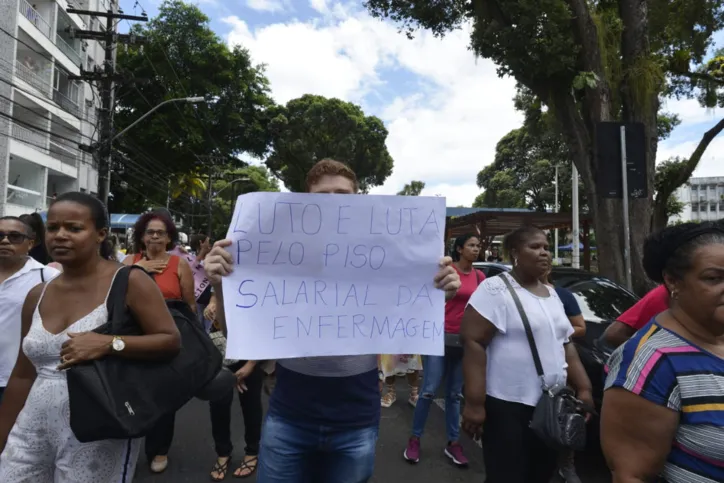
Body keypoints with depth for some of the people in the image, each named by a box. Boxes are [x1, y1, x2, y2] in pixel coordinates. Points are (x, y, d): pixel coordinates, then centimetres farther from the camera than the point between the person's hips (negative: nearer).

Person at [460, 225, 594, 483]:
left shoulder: (552, 294, 12)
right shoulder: (496, 289, -14)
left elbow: (566, 346, 18)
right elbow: (473, 343, -19)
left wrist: (584, 388, 10)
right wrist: (474, 402, -23)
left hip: (550, 405, 8)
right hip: (508, 406, -7)